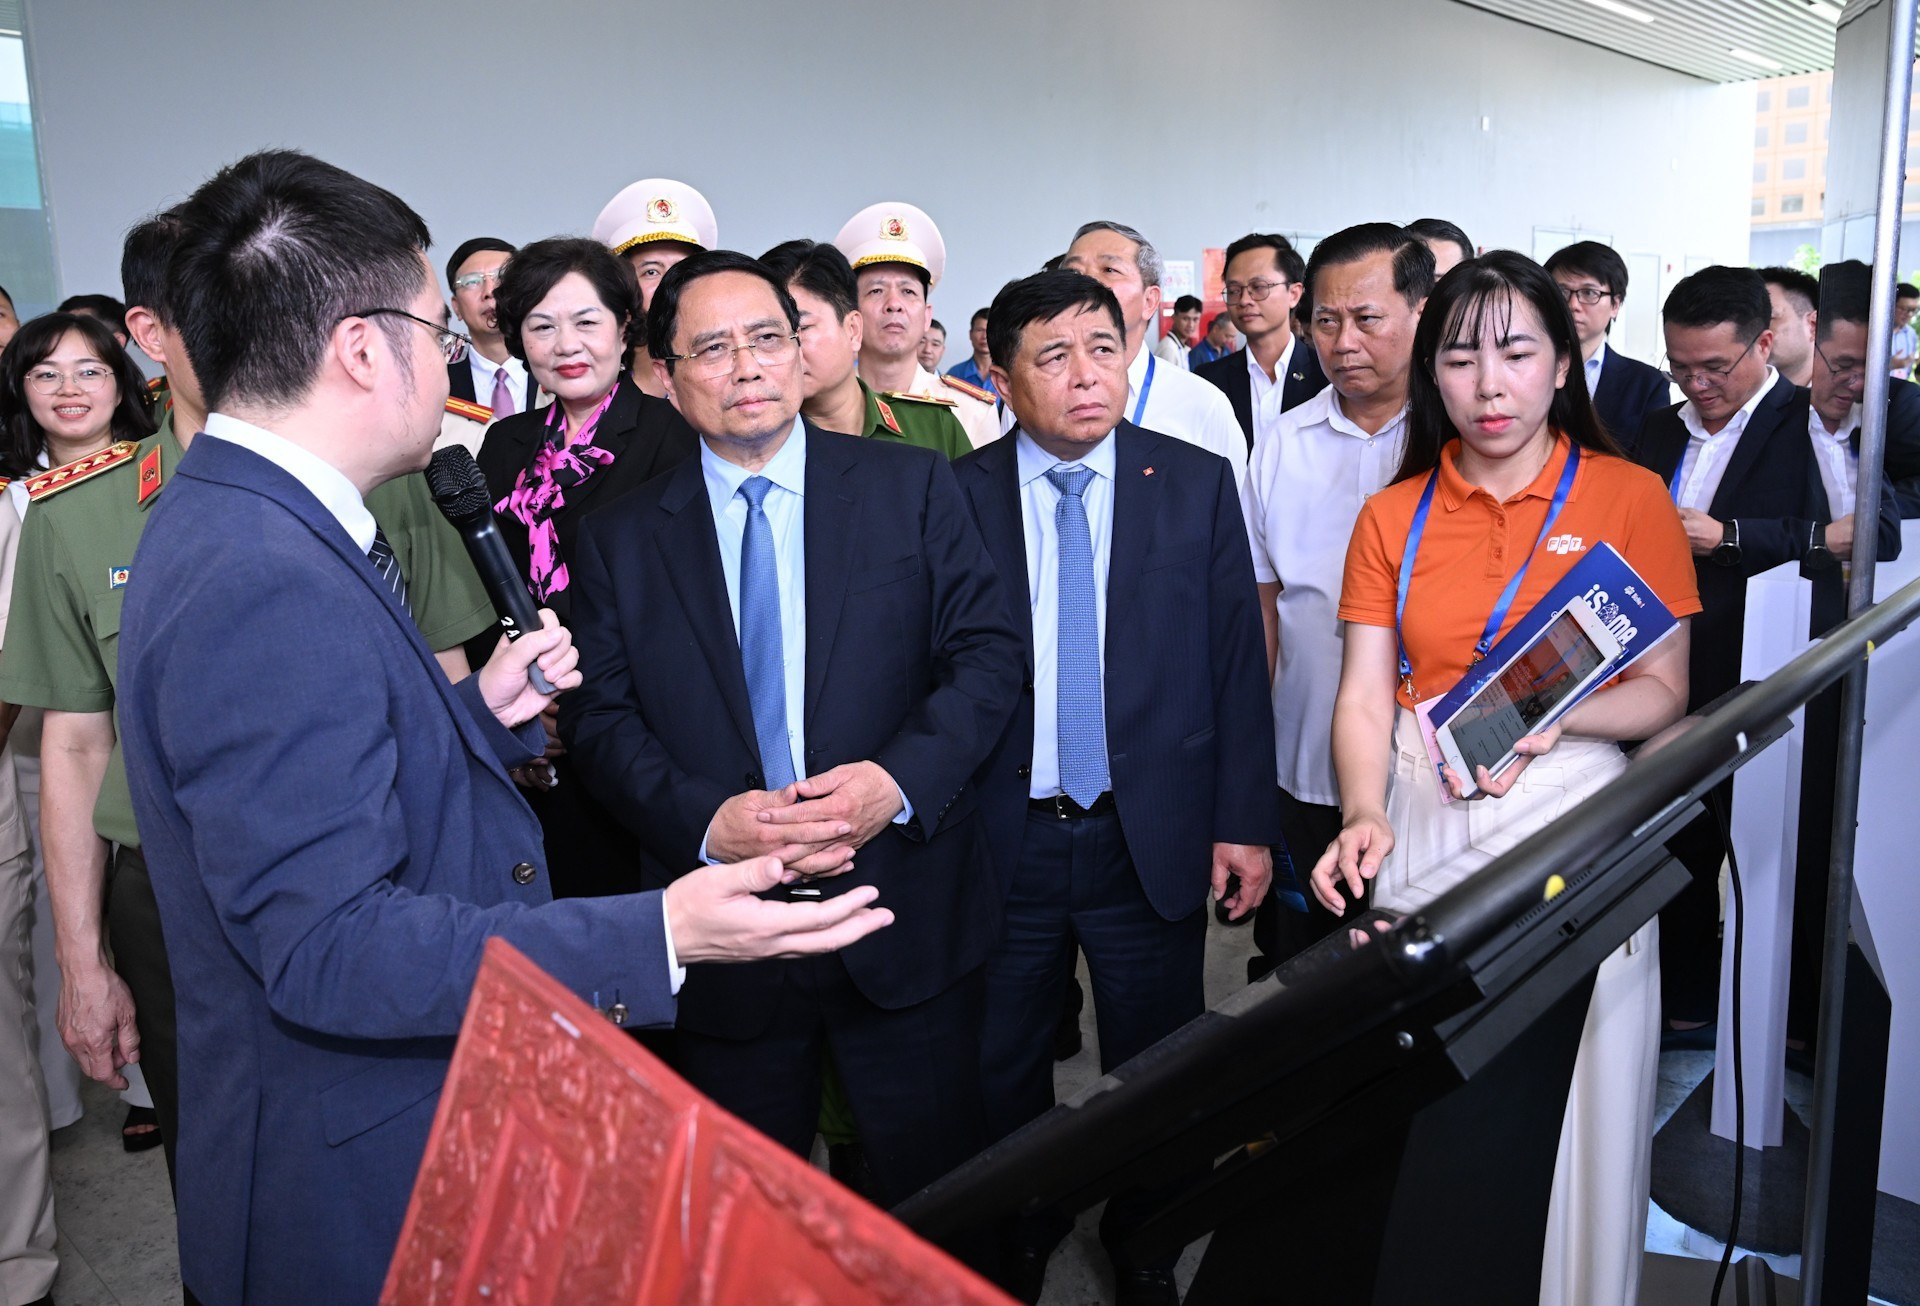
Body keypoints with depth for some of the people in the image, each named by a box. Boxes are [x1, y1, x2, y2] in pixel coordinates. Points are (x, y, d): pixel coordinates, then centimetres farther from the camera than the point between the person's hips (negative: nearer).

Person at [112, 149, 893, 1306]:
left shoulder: (252, 522, 5)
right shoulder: (264, 584, -28)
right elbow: (328, 948, -30)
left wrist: (485, 713, -1)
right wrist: (660, 935, -34)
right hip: (360, 1193, -9)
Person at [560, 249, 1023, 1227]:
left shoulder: (913, 486, 1)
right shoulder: (621, 538, 4)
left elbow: (987, 653, -2)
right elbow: (599, 717, 0)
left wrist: (900, 779, -19)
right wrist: (706, 820, -18)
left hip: (906, 916, 0)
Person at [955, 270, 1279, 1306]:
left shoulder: (1198, 484, -1)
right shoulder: (955, 495, -3)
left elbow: (1236, 660, 0)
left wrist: (1244, 820, -4)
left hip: (1154, 839, 1)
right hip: (999, 837, 0)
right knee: (1003, 1073, 17)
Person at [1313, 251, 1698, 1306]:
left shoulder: (1630, 497, 1)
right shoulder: (1391, 517, 7)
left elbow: (1663, 693, -2)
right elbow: (1365, 695, 0)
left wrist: (1548, 714, -21)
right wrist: (1363, 814, -17)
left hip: (1572, 823, -2)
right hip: (1421, 823, 2)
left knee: (1570, 1103, 5)